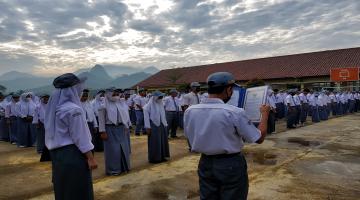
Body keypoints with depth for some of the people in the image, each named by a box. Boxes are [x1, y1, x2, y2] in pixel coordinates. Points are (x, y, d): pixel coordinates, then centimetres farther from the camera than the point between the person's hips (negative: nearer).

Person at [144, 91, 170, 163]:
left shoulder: (161, 104, 10)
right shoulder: (149, 105, -10)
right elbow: (146, 116, -11)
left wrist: (165, 124, 12)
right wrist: (148, 127, -14)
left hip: (162, 125, 7)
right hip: (153, 125, -7)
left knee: (163, 141, 11)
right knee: (154, 142, 0)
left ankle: (162, 156, 23)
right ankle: (153, 158, 11)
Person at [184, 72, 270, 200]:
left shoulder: (190, 111, -8)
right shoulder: (234, 112, -21)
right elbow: (259, 138, -12)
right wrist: (265, 114, 3)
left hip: (205, 164, 4)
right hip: (231, 165, -4)